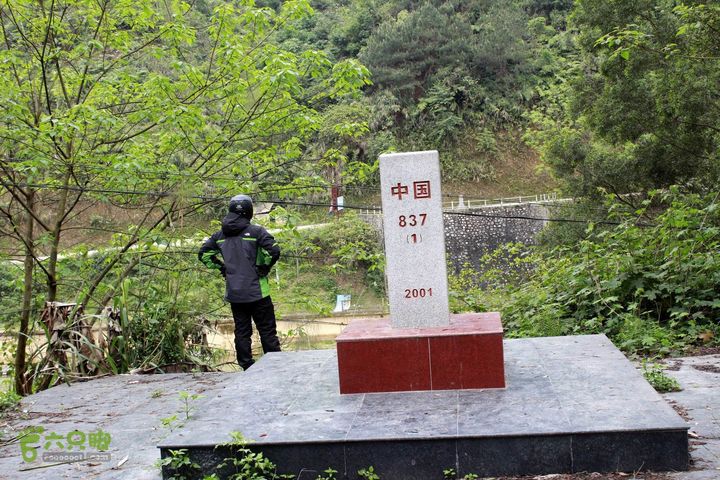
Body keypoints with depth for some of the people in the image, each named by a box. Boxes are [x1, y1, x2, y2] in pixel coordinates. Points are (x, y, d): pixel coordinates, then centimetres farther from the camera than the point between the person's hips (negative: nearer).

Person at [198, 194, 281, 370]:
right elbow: (274, 250, -20)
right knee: (268, 332, 3)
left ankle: (247, 367, 14)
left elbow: (203, 253, 14)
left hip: (234, 294, 5)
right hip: (257, 292, -4)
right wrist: (264, 268, -6)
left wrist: (221, 267, 14)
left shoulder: (220, 235, 6)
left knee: (242, 332, 11)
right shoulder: (255, 231, -10)